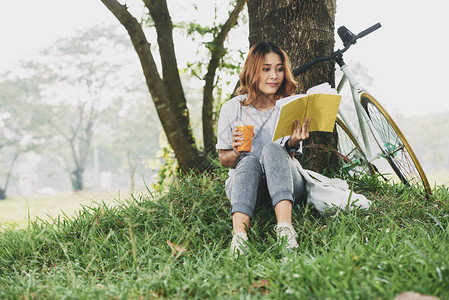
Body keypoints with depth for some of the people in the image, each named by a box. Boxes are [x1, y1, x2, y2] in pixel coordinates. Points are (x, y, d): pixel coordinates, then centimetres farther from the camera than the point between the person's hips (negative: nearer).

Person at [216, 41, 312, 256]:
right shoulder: (232, 109, -1)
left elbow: (286, 159, -5)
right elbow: (224, 160, 5)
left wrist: (292, 144, -28)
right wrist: (237, 151, -19)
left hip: (286, 184, 0)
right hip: (243, 179, 0)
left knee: (273, 149, -31)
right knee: (250, 161, -33)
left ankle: (285, 225, -49)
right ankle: (239, 233, -56)